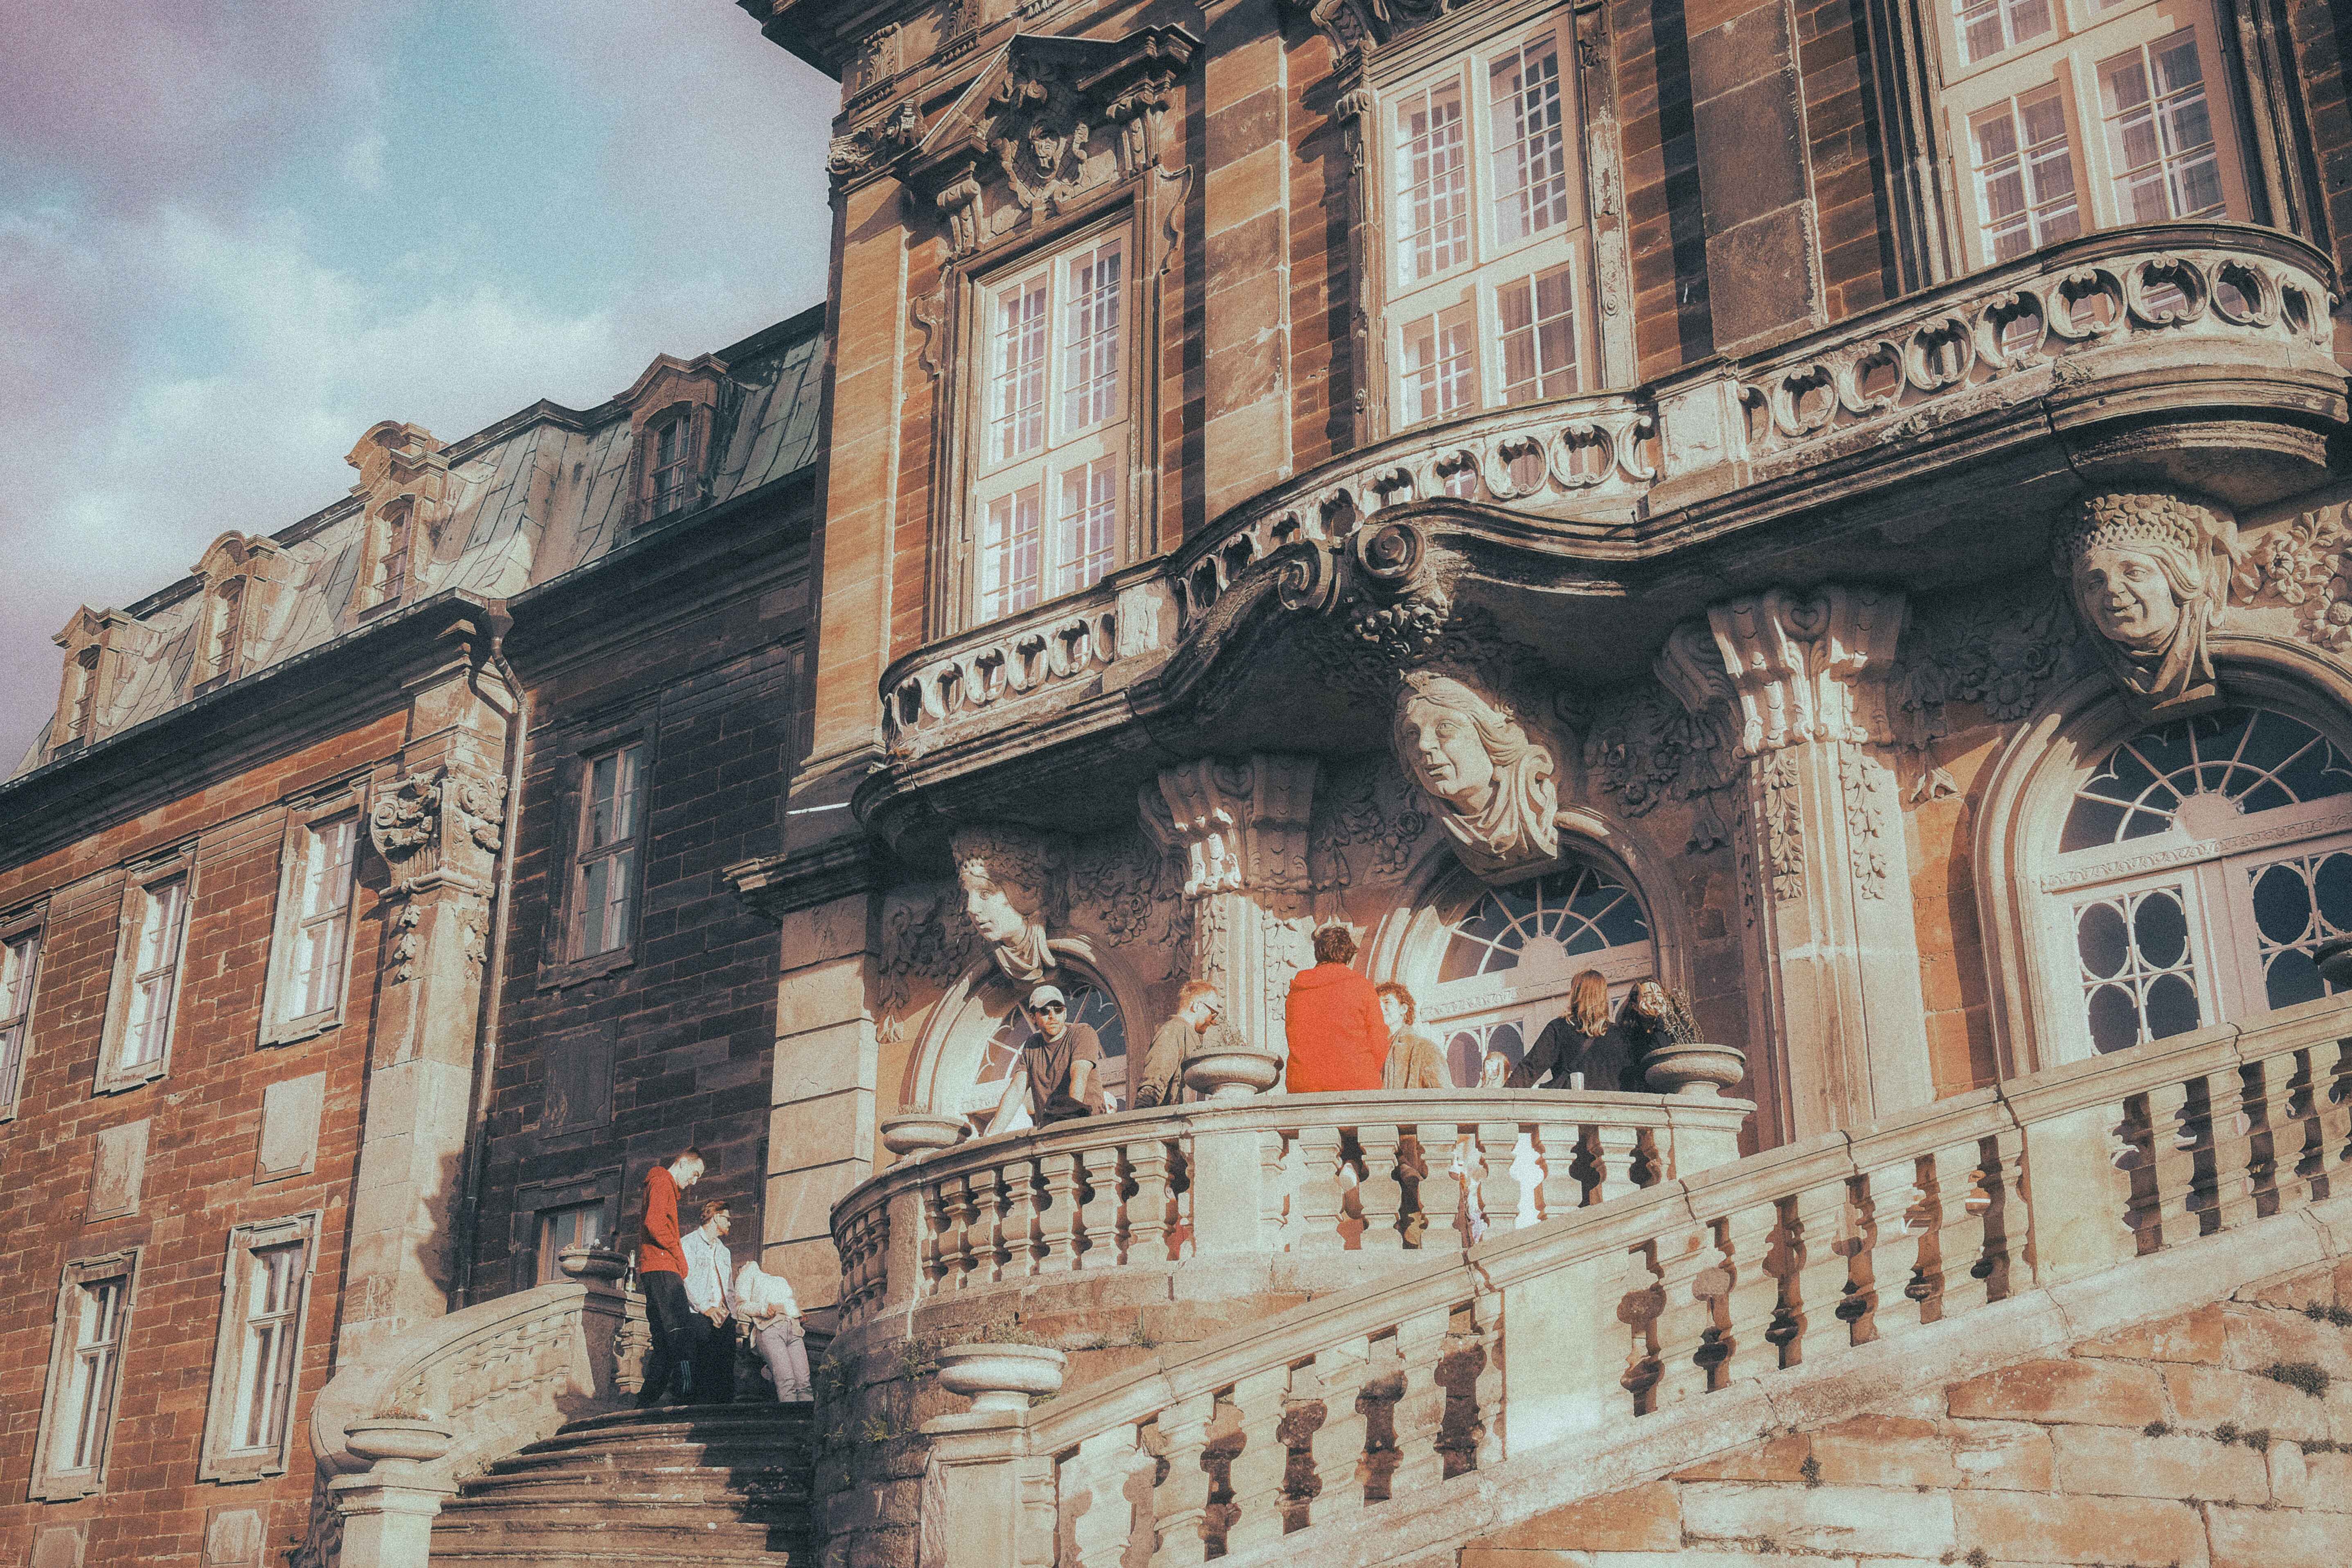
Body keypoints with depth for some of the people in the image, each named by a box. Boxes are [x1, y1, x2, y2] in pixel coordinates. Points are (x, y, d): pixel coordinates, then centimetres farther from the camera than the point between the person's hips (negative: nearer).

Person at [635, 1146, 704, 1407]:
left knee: (664, 1340, 5)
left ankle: (648, 1400, 2)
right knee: (681, 1330, -21)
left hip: (655, 1273, 10)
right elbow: (654, 1224, -16)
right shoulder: (662, 1182, -2)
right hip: (663, 1270, -10)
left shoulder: (666, 1187, 30)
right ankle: (687, 1387, -33)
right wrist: (679, 1255, -8)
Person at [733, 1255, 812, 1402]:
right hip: (769, 1328, -4)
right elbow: (741, 1306, 9)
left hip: (794, 1328, 4)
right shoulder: (748, 1274, 25)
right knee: (786, 1383, -25)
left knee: (804, 1383, -18)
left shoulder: (781, 1280, 40)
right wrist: (763, 1309, -9)